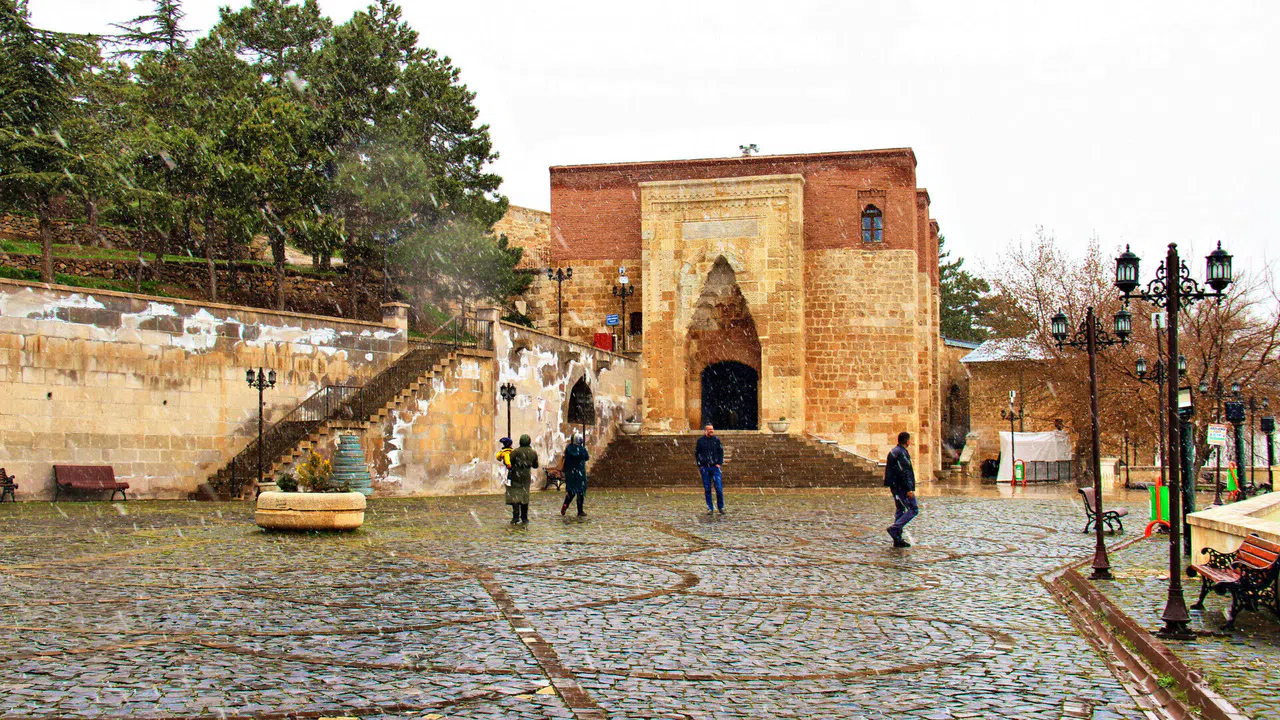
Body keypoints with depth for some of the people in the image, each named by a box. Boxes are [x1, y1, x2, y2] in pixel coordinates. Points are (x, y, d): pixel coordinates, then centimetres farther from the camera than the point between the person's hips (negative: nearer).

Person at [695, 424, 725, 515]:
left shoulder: (716, 440, 4)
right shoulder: (700, 440, 3)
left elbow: (721, 452, 11)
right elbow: (697, 453, 9)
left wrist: (719, 463, 0)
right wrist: (700, 465, 2)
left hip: (715, 467, 0)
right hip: (705, 468, 0)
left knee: (719, 488, -6)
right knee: (707, 489, 3)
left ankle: (721, 507, 7)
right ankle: (710, 508, 10)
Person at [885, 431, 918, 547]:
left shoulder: (893, 452, 15)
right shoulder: (902, 453, -16)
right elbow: (905, 472, -22)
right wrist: (909, 489, -22)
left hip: (895, 486, 10)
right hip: (902, 486, -10)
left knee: (900, 510, 13)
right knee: (913, 509, -5)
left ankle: (898, 539, 12)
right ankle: (895, 528, -16)